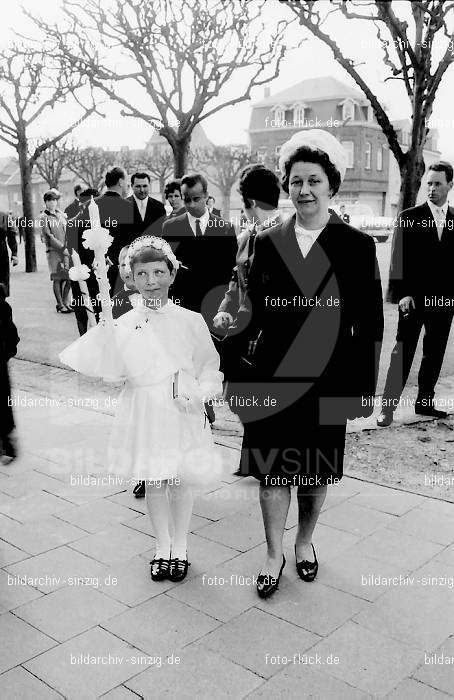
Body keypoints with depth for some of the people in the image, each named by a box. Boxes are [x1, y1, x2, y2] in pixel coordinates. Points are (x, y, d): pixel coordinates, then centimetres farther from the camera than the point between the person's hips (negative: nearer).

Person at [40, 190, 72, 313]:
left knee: (69, 277, 1)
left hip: (65, 251, 5)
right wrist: (63, 248, -14)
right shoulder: (44, 218, -3)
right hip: (53, 251, -5)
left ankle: (65, 302, 13)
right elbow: (49, 237, -9)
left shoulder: (60, 214, 15)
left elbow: (67, 232, 18)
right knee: (57, 279, -3)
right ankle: (60, 305, 5)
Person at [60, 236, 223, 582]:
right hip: (144, 413, 1)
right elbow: (110, 370, -12)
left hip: (183, 413, -1)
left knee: (182, 482, 11)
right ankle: (162, 549, 33)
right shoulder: (123, 325, -3)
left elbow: (210, 367, 3)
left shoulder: (191, 321, -4)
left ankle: (180, 549, 32)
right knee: (153, 483, 13)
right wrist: (103, 329, -21)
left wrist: (198, 394, -13)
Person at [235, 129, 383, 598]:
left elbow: (369, 323, -4)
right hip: (273, 376, 1)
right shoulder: (268, 243, 2)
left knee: (317, 471, 15)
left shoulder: (356, 246, -4)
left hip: (328, 379, -1)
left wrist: (364, 388, -6)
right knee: (272, 468, 6)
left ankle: (304, 541, 39)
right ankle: (273, 555, 25)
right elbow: (256, 312, 6)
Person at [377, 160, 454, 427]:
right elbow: (398, 260, -3)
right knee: (402, 354, -2)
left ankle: (425, 403, 25)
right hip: (414, 299, -3)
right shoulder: (409, 218, 0)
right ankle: (388, 407, 3)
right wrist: (402, 294, -11)